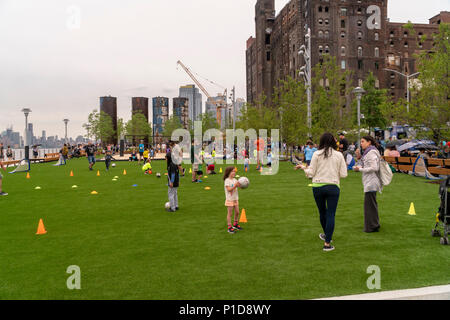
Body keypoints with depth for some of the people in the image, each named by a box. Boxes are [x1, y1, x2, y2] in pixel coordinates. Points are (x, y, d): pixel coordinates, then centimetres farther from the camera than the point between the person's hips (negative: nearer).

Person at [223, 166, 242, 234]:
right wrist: (235, 185, -31)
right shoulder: (227, 180, -14)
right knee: (230, 214, -1)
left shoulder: (234, 180, 7)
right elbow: (229, 189, -22)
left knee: (237, 212, 12)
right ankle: (229, 227, 5)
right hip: (229, 199, -7)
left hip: (236, 199, 7)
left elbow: (239, 186, 0)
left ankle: (235, 224, 31)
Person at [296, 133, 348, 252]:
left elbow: (311, 173, -2)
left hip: (318, 187, 1)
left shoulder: (316, 154, -2)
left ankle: (327, 235, 39)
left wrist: (303, 167, 16)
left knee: (322, 212, 18)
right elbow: (343, 174, 0)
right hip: (333, 187, 0)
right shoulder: (339, 155, 1)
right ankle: (327, 243, 1)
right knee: (331, 215, 3)